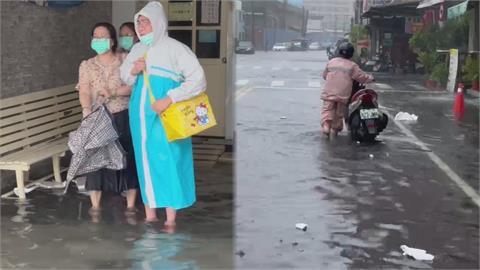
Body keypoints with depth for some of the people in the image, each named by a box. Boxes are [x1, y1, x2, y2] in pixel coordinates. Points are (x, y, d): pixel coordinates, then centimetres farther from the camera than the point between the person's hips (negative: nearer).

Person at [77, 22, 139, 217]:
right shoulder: (86, 65, 7)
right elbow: (84, 92, -6)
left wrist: (114, 92, -20)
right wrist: (87, 110, -25)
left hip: (123, 117, -1)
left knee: (128, 157, 0)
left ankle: (131, 205, 8)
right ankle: (95, 205, 8)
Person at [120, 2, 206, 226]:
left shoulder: (175, 48, -10)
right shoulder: (137, 50, 11)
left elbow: (198, 80, -17)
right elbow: (124, 77, 25)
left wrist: (169, 99, -25)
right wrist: (133, 71, 0)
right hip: (141, 117, 6)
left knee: (168, 163, -4)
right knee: (145, 162, 11)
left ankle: (170, 221, 5)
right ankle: (150, 215, 22)